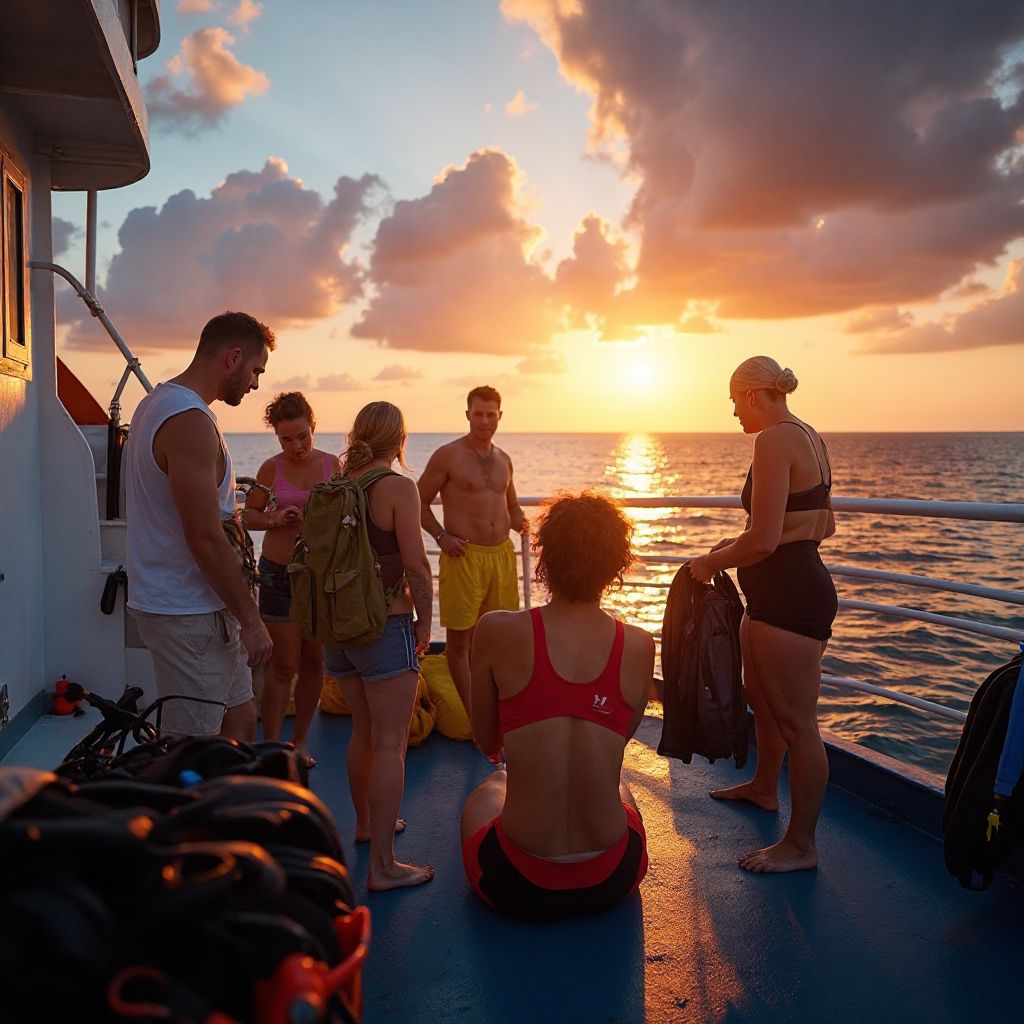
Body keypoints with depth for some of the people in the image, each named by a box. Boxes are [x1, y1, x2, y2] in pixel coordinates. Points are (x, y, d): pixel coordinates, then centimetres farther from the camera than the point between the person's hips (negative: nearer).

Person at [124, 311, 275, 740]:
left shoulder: (157, 403, 12)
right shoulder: (190, 421, -21)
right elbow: (206, 540, -24)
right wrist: (251, 619, -16)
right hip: (187, 612, -10)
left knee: (239, 719, 18)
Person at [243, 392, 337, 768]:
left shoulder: (331, 463, 3)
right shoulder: (272, 468, -3)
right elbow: (249, 514, 5)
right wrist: (274, 519, -15)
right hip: (280, 574, -3)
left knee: (314, 661, 8)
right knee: (284, 665, -1)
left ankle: (300, 738, 24)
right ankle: (270, 744, 12)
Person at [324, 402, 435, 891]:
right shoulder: (397, 487, -13)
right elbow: (416, 566, -17)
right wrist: (425, 621, -4)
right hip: (386, 626, -7)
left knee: (363, 731, 23)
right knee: (390, 743, -1)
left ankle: (365, 823, 41)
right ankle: (382, 865, 3)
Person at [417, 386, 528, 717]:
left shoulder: (503, 460, 14)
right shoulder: (448, 456, -4)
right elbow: (419, 502, -2)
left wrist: (519, 521, 5)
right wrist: (441, 536, -14)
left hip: (502, 554, 6)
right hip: (463, 556, -5)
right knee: (459, 639, -1)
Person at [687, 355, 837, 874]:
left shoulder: (774, 439, -18)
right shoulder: (808, 437, 13)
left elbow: (763, 541, -24)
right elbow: (823, 526, 20)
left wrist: (711, 562, -7)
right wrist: (740, 542, 18)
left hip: (788, 596, -11)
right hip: (788, 589, 11)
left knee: (795, 719, 0)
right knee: (759, 695, 26)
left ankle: (801, 845, 13)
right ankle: (764, 787, 48)